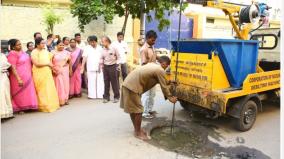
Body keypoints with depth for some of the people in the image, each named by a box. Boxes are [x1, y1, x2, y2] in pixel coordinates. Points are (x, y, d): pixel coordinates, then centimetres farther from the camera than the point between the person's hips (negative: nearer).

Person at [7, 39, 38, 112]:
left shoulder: (22, 51, 8)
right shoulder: (12, 54, -16)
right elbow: (13, 68, -20)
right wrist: (18, 79, -25)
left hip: (27, 76, 8)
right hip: (20, 77, -8)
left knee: (28, 92, 14)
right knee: (21, 94, 3)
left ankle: (27, 107, 26)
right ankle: (20, 108, 16)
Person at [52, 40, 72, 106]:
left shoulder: (66, 52, 6)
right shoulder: (53, 52, 1)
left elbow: (70, 62, 7)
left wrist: (70, 70, 5)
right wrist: (53, 70, -13)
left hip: (65, 71, 2)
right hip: (57, 71, -2)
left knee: (65, 84, 5)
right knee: (58, 85, -1)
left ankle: (65, 99, 15)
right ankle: (60, 100, 5)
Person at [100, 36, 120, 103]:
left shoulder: (113, 48, -10)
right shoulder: (103, 49, 1)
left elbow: (118, 57, -2)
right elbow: (102, 58, 13)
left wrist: (118, 65, -5)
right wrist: (101, 64, 5)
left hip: (113, 66, -3)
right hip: (105, 67, 4)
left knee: (114, 82, 3)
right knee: (106, 82, 8)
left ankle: (116, 97, 16)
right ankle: (106, 97, 19)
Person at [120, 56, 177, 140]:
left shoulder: (152, 64, 21)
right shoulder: (160, 71, -7)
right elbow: (164, 87, -1)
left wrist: (167, 84, 43)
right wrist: (170, 98, 11)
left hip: (128, 83, 10)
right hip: (133, 87, -10)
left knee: (133, 109, 19)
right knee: (138, 110, 1)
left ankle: (137, 129, 34)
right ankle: (138, 132, 14)